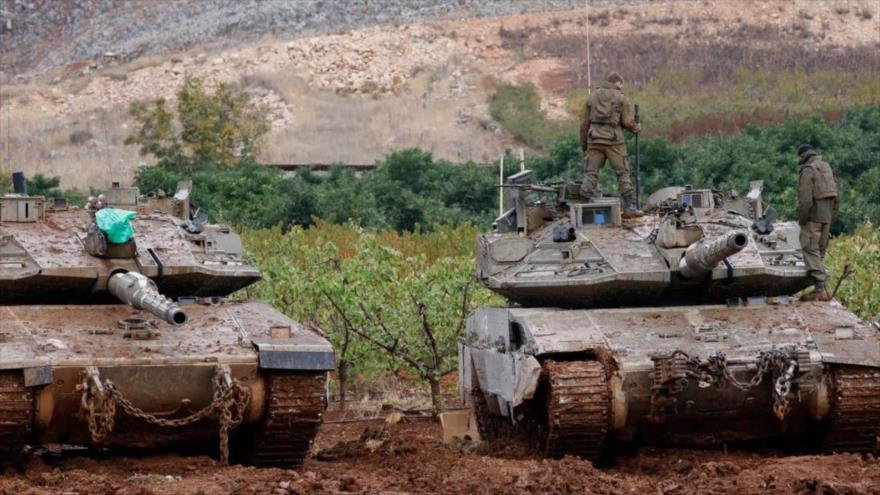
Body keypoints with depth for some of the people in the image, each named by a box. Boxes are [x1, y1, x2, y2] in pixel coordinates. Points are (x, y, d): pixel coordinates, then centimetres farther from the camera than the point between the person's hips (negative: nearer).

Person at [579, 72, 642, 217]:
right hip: (614, 140, -3)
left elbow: (584, 124, 12)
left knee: (590, 173, 3)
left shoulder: (592, 97, 13)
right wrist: (636, 128, 17)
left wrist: (584, 145, 17)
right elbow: (628, 122, -5)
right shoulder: (621, 98, 4)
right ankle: (629, 207, 2)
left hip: (595, 140, 3)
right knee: (623, 173, 4)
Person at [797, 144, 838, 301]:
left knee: (810, 250, -8)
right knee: (819, 251, 14)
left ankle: (820, 289, -17)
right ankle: (821, 287, 14)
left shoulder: (808, 171, -12)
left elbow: (805, 198, -18)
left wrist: (802, 219, -12)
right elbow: (835, 194, 15)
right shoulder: (827, 167, 13)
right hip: (827, 216, 8)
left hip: (813, 217, -8)